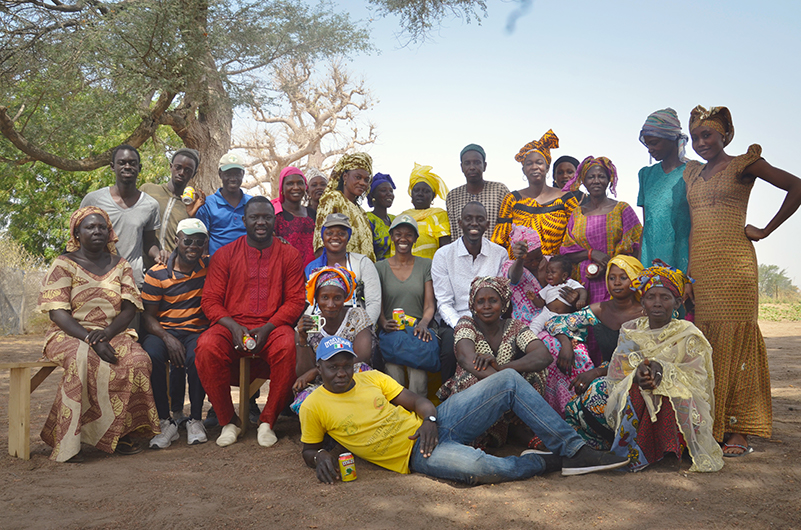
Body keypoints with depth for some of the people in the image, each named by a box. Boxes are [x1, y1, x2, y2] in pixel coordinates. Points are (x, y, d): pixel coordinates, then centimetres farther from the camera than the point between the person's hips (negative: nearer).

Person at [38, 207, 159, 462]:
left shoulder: (120, 265, 13)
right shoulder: (64, 264, 3)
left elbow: (130, 307, 5)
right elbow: (57, 312, -7)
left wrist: (106, 333, -16)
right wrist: (91, 341, -20)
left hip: (114, 334, 3)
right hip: (70, 335, -2)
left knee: (138, 360, -29)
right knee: (84, 359, -37)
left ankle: (123, 431, -18)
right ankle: (69, 442, -28)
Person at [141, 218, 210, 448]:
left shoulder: (209, 268, 7)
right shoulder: (157, 274, 2)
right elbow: (148, 316, -1)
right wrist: (167, 338, -18)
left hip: (198, 331, 0)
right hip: (164, 331, 0)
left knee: (196, 358, -34)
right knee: (150, 355, -33)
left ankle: (195, 419, -12)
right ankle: (165, 422, -16)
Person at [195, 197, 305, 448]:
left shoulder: (289, 255, 9)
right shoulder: (225, 254, 10)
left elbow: (296, 301, 3)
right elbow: (210, 300, 5)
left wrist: (267, 328, -13)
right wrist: (234, 327, -13)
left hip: (273, 326, -1)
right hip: (231, 326, 1)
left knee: (287, 347, -34)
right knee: (206, 347, -31)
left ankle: (268, 421, -13)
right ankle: (228, 421, -9)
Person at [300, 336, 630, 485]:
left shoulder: (371, 378, 11)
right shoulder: (313, 407, 2)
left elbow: (417, 401, 11)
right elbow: (308, 450, 12)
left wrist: (430, 418, -11)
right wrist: (321, 456, -12)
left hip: (432, 425, 6)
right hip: (417, 454, -6)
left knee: (509, 381, -6)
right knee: (481, 468, -38)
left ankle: (572, 449, -4)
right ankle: (548, 463, -7)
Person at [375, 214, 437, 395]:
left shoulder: (426, 265, 14)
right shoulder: (380, 268, 14)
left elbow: (430, 304, 6)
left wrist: (423, 323, -15)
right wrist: (384, 323, -15)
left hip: (418, 327, 0)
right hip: (391, 329, 0)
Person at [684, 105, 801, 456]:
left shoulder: (743, 164, 3)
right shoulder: (692, 173, 19)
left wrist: (765, 230, -4)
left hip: (732, 262, -5)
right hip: (698, 264, 5)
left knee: (734, 339, -5)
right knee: (705, 341, 2)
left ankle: (738, 430, -1)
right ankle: (712, 425, 7)